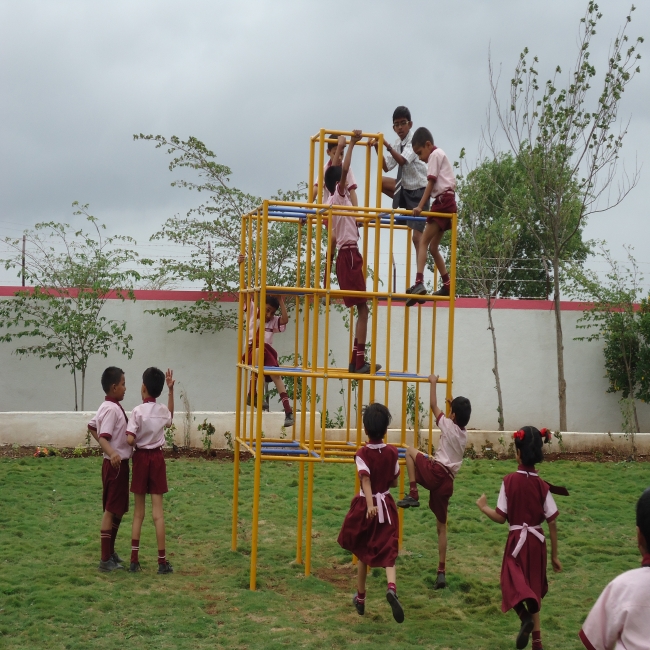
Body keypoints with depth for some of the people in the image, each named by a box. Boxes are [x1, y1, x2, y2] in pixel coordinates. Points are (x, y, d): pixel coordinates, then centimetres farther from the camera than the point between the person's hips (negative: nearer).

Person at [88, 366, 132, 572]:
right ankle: (106, 560, -2)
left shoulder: (111, 407, 11)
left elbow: (91, 426, 22)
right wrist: (112, 453, -46)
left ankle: (110, 552, 27)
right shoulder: (111, 409, -19)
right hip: (115, 465, -10)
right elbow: (103, 437, -28)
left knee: (118, 510, 17)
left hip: (120, 463, 10)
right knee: (111, 510, -6)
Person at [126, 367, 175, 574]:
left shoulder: (138, 411, -13)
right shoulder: (163, 410, 1)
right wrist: (171, 390, 23)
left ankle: (134, 560, 9)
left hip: (141, 457, -2)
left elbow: (130, 440, -20)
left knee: (138, 511, 7)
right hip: (157, 457, 2)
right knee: (158, 510, 2)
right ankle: (162, 561, 1)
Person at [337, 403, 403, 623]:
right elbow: (394, 482, 7)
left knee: (362, 554, 16)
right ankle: (391, 587, -30)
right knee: (388, 553, -1)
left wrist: (370, 505, -38)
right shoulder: (392, 452, -1)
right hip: (386, 507, 1)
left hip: (366, 506, -1)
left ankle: (360, 598, 29)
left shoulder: (362, 454, -11)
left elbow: (366, 480, -27)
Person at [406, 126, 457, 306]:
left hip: (443, 201, -10)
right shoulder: (440, 155, 24)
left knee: (423, 242, -18)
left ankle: (419, 282, -32)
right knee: (433, 247, 14)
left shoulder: (435, 154, -3)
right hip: (447, 202, 10)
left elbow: (431, 183, -13)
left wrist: (420, 206, -19)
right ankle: (447, 285, 18)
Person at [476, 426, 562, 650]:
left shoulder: (510, 481, -12)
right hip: (537, 541, 3)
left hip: (517, 540, -3)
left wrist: (483, 506, 10)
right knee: (534, 588, 18)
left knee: (513, 584, 4)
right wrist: (554, 555, 5)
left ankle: (526, 617, -27)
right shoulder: (542, 485, -6)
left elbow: (501, 518, -9)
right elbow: (552, 523, -4)